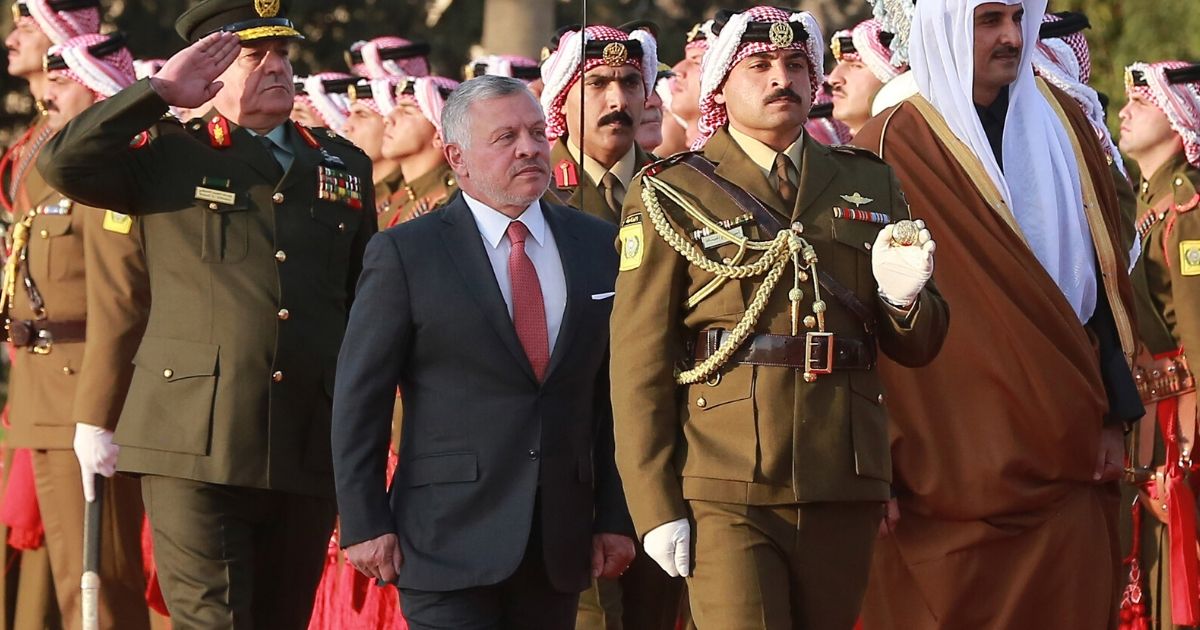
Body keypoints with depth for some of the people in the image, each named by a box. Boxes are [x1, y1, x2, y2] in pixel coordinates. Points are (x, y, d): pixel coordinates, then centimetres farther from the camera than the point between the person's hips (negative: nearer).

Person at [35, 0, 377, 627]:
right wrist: (161, 92, -11)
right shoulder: (169, 156, 4)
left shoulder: (344, 165, 15)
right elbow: (62, 164, -11)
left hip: (309, 453, 4)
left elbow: (364, 299, 20)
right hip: (197, 445, -4)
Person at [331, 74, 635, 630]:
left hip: (561, 541, 4)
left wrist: (614, 517, 7)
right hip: (449, 538, -4)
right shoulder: (404, 254, -1)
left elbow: (612, 393, 11)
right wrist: (365, 523, -8)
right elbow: (359, 399, -3)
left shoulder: (596, 246, 10)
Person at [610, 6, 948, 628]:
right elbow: (638, 360, -1)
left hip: (845, 491, 4)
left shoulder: (870, 184, 15)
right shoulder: (671, 194, 3)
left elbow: (916, 347, 18)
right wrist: (655, 506, -8)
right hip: (726, 496, -4)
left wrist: (901, 295, -6)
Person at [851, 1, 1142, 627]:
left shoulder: (1060, 123, 9)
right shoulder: (893, 147, -5)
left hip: (1065, 452, 4)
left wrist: (1116, 413, 6)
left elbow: (1104, 270, 11)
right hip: (950, 453, -4)